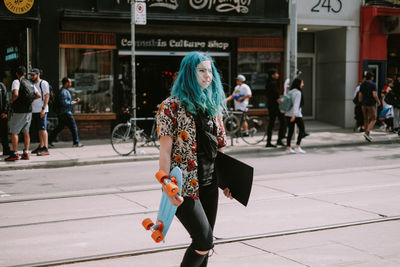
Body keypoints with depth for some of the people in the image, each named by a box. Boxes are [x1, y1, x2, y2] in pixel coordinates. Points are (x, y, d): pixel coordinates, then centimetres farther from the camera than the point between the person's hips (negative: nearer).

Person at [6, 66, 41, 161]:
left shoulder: (16, 82, -9)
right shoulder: (29, 83, 10)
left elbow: (16, 94, -25)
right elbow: (38, 95, 8)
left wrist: (12, 101, -7)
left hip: (19, 111, -6)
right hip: (29, 110, 6)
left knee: (14, 132, 0)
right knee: (26, 132, 11)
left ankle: (15, 153, -3)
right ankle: (26, 153, 10)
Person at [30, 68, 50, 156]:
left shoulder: (43, 83, -6)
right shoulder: (32, 85, 17)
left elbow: (47, 96, -12)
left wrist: (43, 109, -19)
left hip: (41, 110, -7)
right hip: (34, 111, 7)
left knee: (43, 129, -11)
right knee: (39, 129, 10)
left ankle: (46, 149, -14)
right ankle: (41, 147, 16)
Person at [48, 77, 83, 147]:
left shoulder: (65, 90, 17)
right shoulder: (63, 91, -16)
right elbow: (64, 103, -23)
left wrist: (74, 100, 12)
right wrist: (74, 102, -16)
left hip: (62, 113, 10)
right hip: (66, 112, -10)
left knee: (59, 127, 12)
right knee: (73, 127, -3)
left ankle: (50, 140, 13)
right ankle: (76, 142, 3)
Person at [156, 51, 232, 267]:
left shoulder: (212, 105, 12)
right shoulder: (172, 106, -8)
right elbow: (165, 150, -12)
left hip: (208, 183, 7)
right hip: (185, 185, -7)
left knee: (204, 244, 11)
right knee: (204, 241, -11)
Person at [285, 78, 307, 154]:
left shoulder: (290, 92, 11)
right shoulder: (298, 92, -14)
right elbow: (296, 104, -21)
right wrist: (294, 115, -25)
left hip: (288, 113, 8)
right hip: (296, 114, -8)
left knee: (291, 131, 9)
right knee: (302, 130, 4)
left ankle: (288, 148, 6)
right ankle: (297, 147, 0)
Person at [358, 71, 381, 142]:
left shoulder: (362, 85, 6)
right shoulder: (373, 84, -11)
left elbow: (360, 95, 4)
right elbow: (374, 95, -18)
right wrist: (378, 101, -3)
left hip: (363, 104, 6)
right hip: (371, 104, -6)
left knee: (366, 119, 13)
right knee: (373, 119, 2)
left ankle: (368, 136, 15)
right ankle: (367, 133, -16)